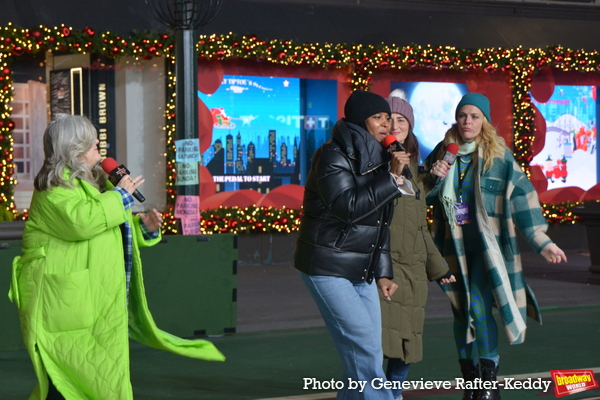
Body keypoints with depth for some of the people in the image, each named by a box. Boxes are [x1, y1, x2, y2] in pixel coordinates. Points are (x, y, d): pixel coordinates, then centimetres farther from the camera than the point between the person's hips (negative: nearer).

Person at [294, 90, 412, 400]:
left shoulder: (375, 159, 13)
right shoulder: (333, 156, -12)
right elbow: (347, 206, -27)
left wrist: (382, 272, 14)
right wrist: (391, 178, -25)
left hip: (360, 273, 8)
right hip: (327, 269, -8)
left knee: (368, 356, 6)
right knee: (363, 348, -13)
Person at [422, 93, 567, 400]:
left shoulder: (500, 156, -4)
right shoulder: (443, 153, 8)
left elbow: (523, 198, -7)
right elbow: (424, 197, 16)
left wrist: (542, 242, -12)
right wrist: (434, 178, -6)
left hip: (487, 245, -4)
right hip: (454, 245, 4)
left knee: (479, 307, -14)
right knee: (461, 311, 6)